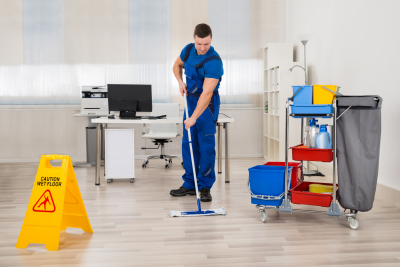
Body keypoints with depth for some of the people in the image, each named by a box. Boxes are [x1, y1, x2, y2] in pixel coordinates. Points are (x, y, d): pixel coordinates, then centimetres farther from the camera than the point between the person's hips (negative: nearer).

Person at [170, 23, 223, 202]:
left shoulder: (214, 62, -25)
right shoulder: (188, 50, -2)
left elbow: (207, 93, -30)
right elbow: (177, 65, 19)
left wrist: (193, 117, -34)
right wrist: (180, 82, -1)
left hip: (207, 104, -7)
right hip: (190, 99, 7)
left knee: (206, 145, -6)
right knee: (188, 144, 8)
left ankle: (205, 187, 3)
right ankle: (189, 184, 16)